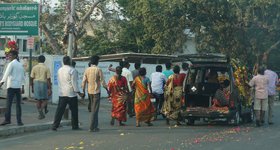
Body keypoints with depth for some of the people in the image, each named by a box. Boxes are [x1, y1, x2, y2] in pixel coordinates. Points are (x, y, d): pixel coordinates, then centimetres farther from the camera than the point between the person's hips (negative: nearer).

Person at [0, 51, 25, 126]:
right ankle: (19, 121, 3)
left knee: (8, 104, -3)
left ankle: (7, 120, -3)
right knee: (18, 104, 5)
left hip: (11, 86, -6)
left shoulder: (11, 64, -6)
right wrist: (23, 87, 21)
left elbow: (6, 74, -14)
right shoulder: (20, 65, 15)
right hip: (18, 86, 6)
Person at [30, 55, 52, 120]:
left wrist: (32, 87, 13)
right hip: (44, 84, -2)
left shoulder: (34, 67, 3)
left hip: (36, 84, 2)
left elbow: (32, 78, 4)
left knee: (38, 100, 11)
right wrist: (49, 89, -4)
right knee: (45, 100, 8)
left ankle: (40, 114, 11)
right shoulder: (46, 68, -4)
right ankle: (41, 109, -17)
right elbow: (48, 79, -7)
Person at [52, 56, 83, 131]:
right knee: (74, 110, 7)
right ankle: (75, 126, 13)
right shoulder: (72, 70, -12)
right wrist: (79, 93, -7)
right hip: (71, 94, -5)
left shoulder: (59, 70, 8)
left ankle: (55, 126, -1)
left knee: (59, 110, 5)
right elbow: (74, 83, -13)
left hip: (61, 93, 5)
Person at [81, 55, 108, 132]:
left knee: (93, 109, 17)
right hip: (96, 91, -5)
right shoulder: (98, 70, -11)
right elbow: (102, 82, -10)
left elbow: (84, 81, 2)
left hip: (89, 91, 5)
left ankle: (95, 126, 22)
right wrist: (107, 89, 3)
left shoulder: (87, 70, 2)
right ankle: (92, 127, -3)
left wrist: (83, 91, 12)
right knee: (94, 110, -2)